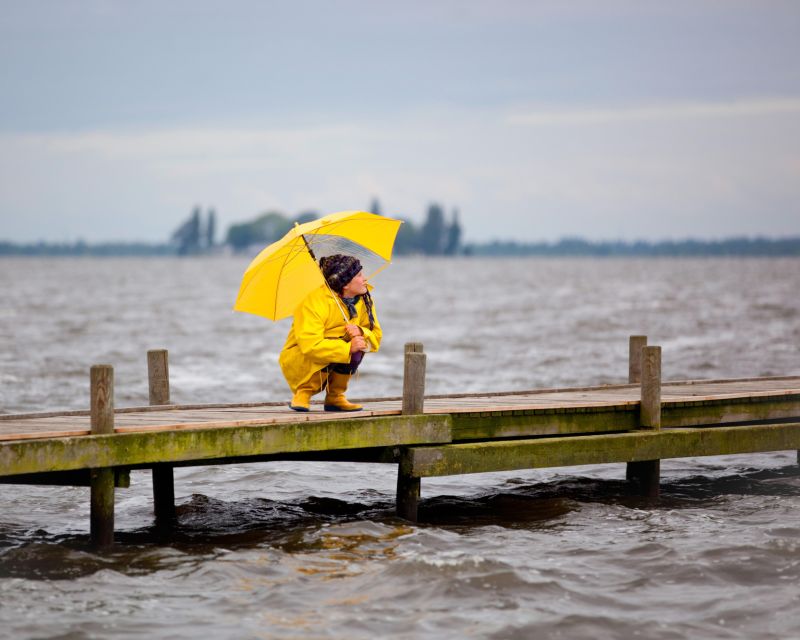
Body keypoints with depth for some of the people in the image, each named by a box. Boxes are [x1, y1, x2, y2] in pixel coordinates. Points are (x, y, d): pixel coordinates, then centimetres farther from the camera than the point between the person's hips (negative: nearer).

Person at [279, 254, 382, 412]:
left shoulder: (364, 300, -4)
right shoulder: (315, 302, -26)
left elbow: (376, 338, -4)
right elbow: (310, 346, -36)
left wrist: (360, 333, -27)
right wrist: (348, 348, -41)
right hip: (297, 360, -6)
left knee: (357, 349, -23)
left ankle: (335, 397, -6)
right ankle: (303, 393, -13)